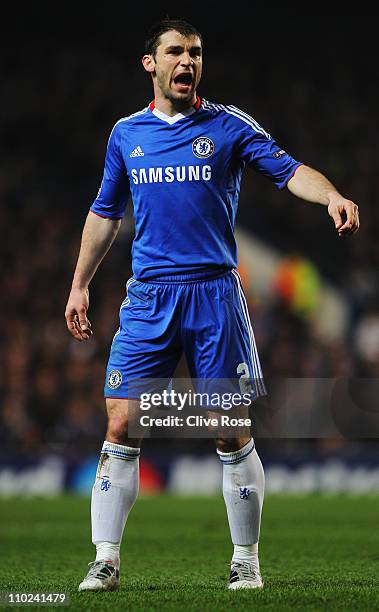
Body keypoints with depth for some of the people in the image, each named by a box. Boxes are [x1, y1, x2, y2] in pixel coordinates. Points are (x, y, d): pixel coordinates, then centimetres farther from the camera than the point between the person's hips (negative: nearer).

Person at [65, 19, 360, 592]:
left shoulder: (228, 125, 3)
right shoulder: (126, 133, 11)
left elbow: (289, 169, -7)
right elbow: (105, 212, 22)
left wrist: (333, 197, -27)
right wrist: (80, 284, 21)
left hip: (214, 294, -2)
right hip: (147, 297, 2)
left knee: (232, 434, -1)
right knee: (121, 426, -5)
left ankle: (246, 561, 11)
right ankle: (106, 560, 2)